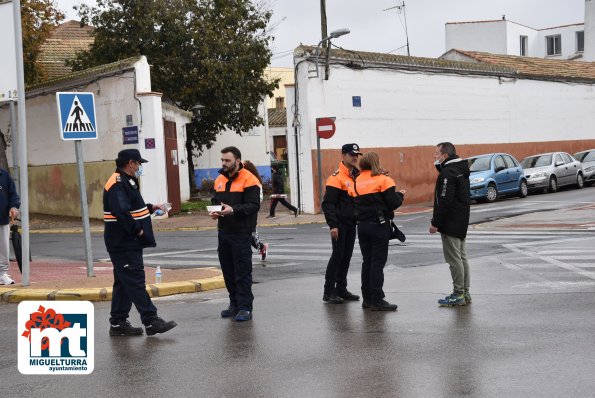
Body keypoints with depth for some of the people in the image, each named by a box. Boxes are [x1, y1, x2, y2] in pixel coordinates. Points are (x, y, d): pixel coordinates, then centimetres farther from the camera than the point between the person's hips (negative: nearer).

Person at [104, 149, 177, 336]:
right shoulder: (117, 184, -17)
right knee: (135, 281, -8)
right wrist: (137, 230, -19)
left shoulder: (126, 182, 17)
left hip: (129, 243, 11)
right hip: (123, 244, -11)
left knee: (124, 282, 12)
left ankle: (118, 323, 17)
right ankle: (151, 321, -6)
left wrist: (150, 208, 15)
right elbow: (122, 213, -27)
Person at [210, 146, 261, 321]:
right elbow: (215, 200, 24)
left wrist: (233, 210, -26)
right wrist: (214, 211, 2)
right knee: (228, 270, 12)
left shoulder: (248, 179, -8)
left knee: (243, 271, -5)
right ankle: (234, 304, 23)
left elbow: (253, 206, -15)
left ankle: (245, 307, -1)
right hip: (223, 231, 7)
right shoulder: (220, 180, 15)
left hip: (241, 233, -7)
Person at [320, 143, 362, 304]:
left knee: (346, 256, 11)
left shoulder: (357, 176, 12)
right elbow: (328, 203, -16)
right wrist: (333, 225, -21)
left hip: (351, 223, 8)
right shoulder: (337, 177, -13)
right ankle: (329, 292, 0)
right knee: (337, 255, -6)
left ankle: (341, 289, 19)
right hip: (340, 223, -8)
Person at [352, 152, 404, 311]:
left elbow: (356, 203, 7)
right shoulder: (383, 179, -8)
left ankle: (367, 299, 16)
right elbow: (393, 203, -12)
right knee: (378, 262, -3)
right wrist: (400, 195, 8)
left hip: (362, 225, 6)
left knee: (367, 262, 12)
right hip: (379, 225, -5)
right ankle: (377, 300, -3)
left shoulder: (357, 182, 8)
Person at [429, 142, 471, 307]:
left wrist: (435, 222, -18)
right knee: (461, 257, 14)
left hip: (450, 224, -10)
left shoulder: (448, 173, -18)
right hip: (462, 222, 10)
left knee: (454, 258, -6)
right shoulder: (461, 169, 13)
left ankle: (458, 295, -3)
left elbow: (445, 201, -22)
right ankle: (465, 293, 20)